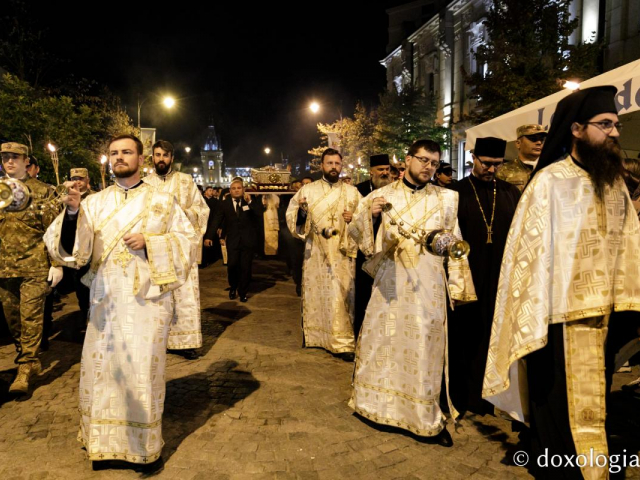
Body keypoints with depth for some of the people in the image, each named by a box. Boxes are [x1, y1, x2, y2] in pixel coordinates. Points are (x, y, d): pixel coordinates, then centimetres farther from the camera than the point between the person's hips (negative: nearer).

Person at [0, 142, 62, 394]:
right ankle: (30, 361, 25)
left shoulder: (42, 191, -1)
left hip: (34, 266, -5)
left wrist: (57, 263, -9)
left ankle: (25, 368, 3)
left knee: (30, 316, -4)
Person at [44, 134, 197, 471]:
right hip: (105, 300, 2)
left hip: (147, 300, -2)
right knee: (103, 368, 8)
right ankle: (105, 442, 28)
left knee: (143, 370, 5)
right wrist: (72, 212, -24)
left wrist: (149, 242, -13)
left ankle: (147, 444, 23)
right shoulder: (95, 202, 5)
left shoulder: (162, 201, 2)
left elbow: (189, 240, 0)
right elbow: (72, 247, -6)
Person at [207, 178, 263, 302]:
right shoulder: (224, 204, 5)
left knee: (245, 267, 2)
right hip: (232, 240, 0)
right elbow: (217, 221, 1)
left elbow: (259, 214, -10)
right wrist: (209, 236, -7)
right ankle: (233, 287, 20)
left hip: (248, 240, 0)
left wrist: (250, 202, -18)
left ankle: (243, 292, 18)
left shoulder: (251, 202, 4)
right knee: (232, 265, -7)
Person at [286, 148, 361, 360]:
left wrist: (354, 218, -12)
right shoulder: (308, 190, 5)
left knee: (340, 296, -3)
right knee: (315, 294, 8)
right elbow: (292, 215, 3)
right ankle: (315, 335, 25)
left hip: (342, 253, -1)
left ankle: (343, 342, 3)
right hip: (315, 253, 1)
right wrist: (300, 210, -18)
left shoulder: (352, 192, 6)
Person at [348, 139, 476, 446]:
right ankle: (378, 403, 31)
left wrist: (457, 285, 4)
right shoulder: (382, 195, 3)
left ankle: (427, 417, 17)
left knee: (424, 346, 2)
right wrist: (370, 215, -22)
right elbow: (356, 233, -2)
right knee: (382, 340, 9)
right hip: (389, 280, 1)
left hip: (428, 284, 0)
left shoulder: (446, 199, 5)